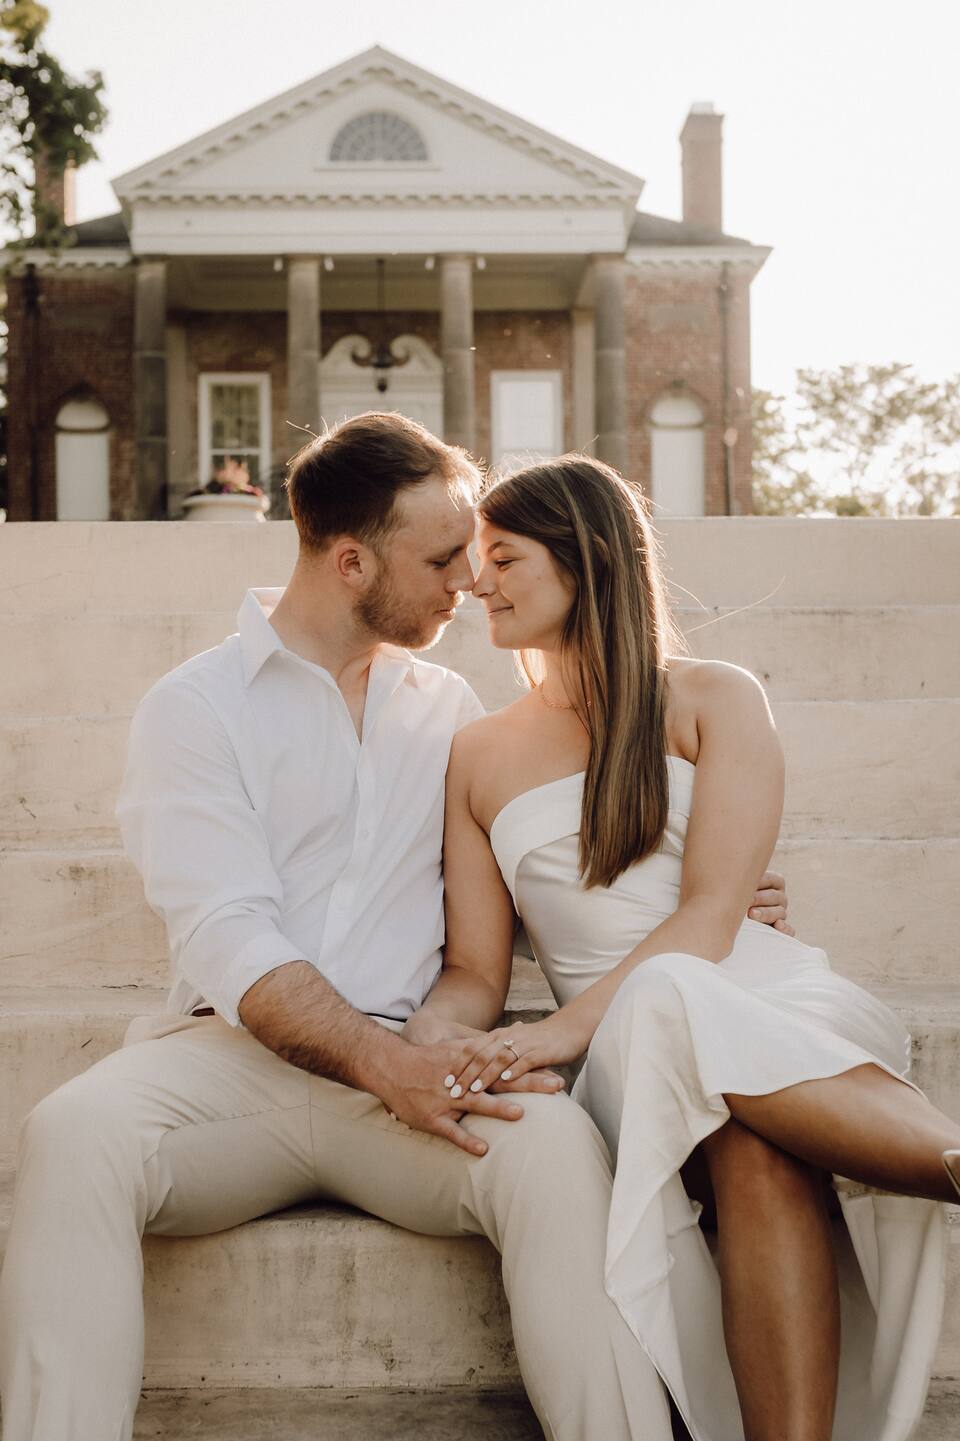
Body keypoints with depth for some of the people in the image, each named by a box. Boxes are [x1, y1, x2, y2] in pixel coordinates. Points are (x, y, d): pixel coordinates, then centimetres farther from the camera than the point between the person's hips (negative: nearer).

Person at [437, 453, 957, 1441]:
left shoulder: (712, 701, 8)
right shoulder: (478, 755, 18)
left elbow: (710, 914, -5)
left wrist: (572, 1026, -20)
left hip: (775, 1004, -1)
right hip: (629, 1051, 1)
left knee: (674, 1002, -40)